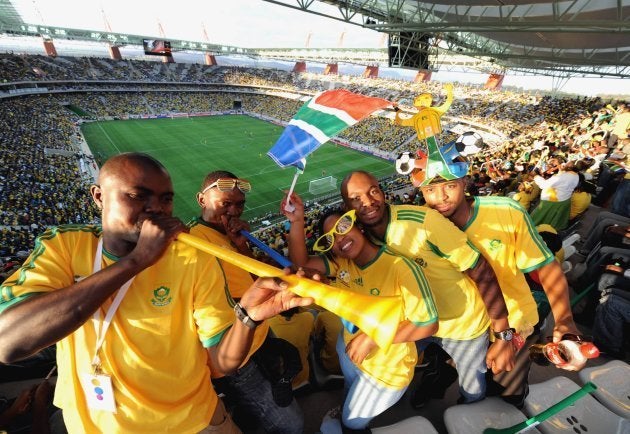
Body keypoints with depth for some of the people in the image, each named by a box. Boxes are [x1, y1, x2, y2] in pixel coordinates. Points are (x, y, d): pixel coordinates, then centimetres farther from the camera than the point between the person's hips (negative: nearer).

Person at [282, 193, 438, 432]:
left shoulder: (401, 268, -33)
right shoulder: (341, 263, -12)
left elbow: (428, 325, -28)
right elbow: (301, 261, -19)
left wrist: (372, 337, -30)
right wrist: (296, 221, -33)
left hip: (386, 368, -5)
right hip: (349, 349, 6)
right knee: (350, 397, 35)